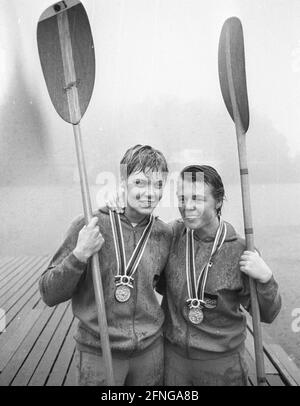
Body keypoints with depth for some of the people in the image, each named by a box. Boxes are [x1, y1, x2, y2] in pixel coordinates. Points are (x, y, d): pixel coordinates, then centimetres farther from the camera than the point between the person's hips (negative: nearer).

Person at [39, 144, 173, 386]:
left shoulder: (165, 235, -6)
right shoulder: (88, 227, -16)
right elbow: (50, 295, -12)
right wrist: (79, 255, -25)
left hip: (150, 349, 3)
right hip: (98, 353, -3)